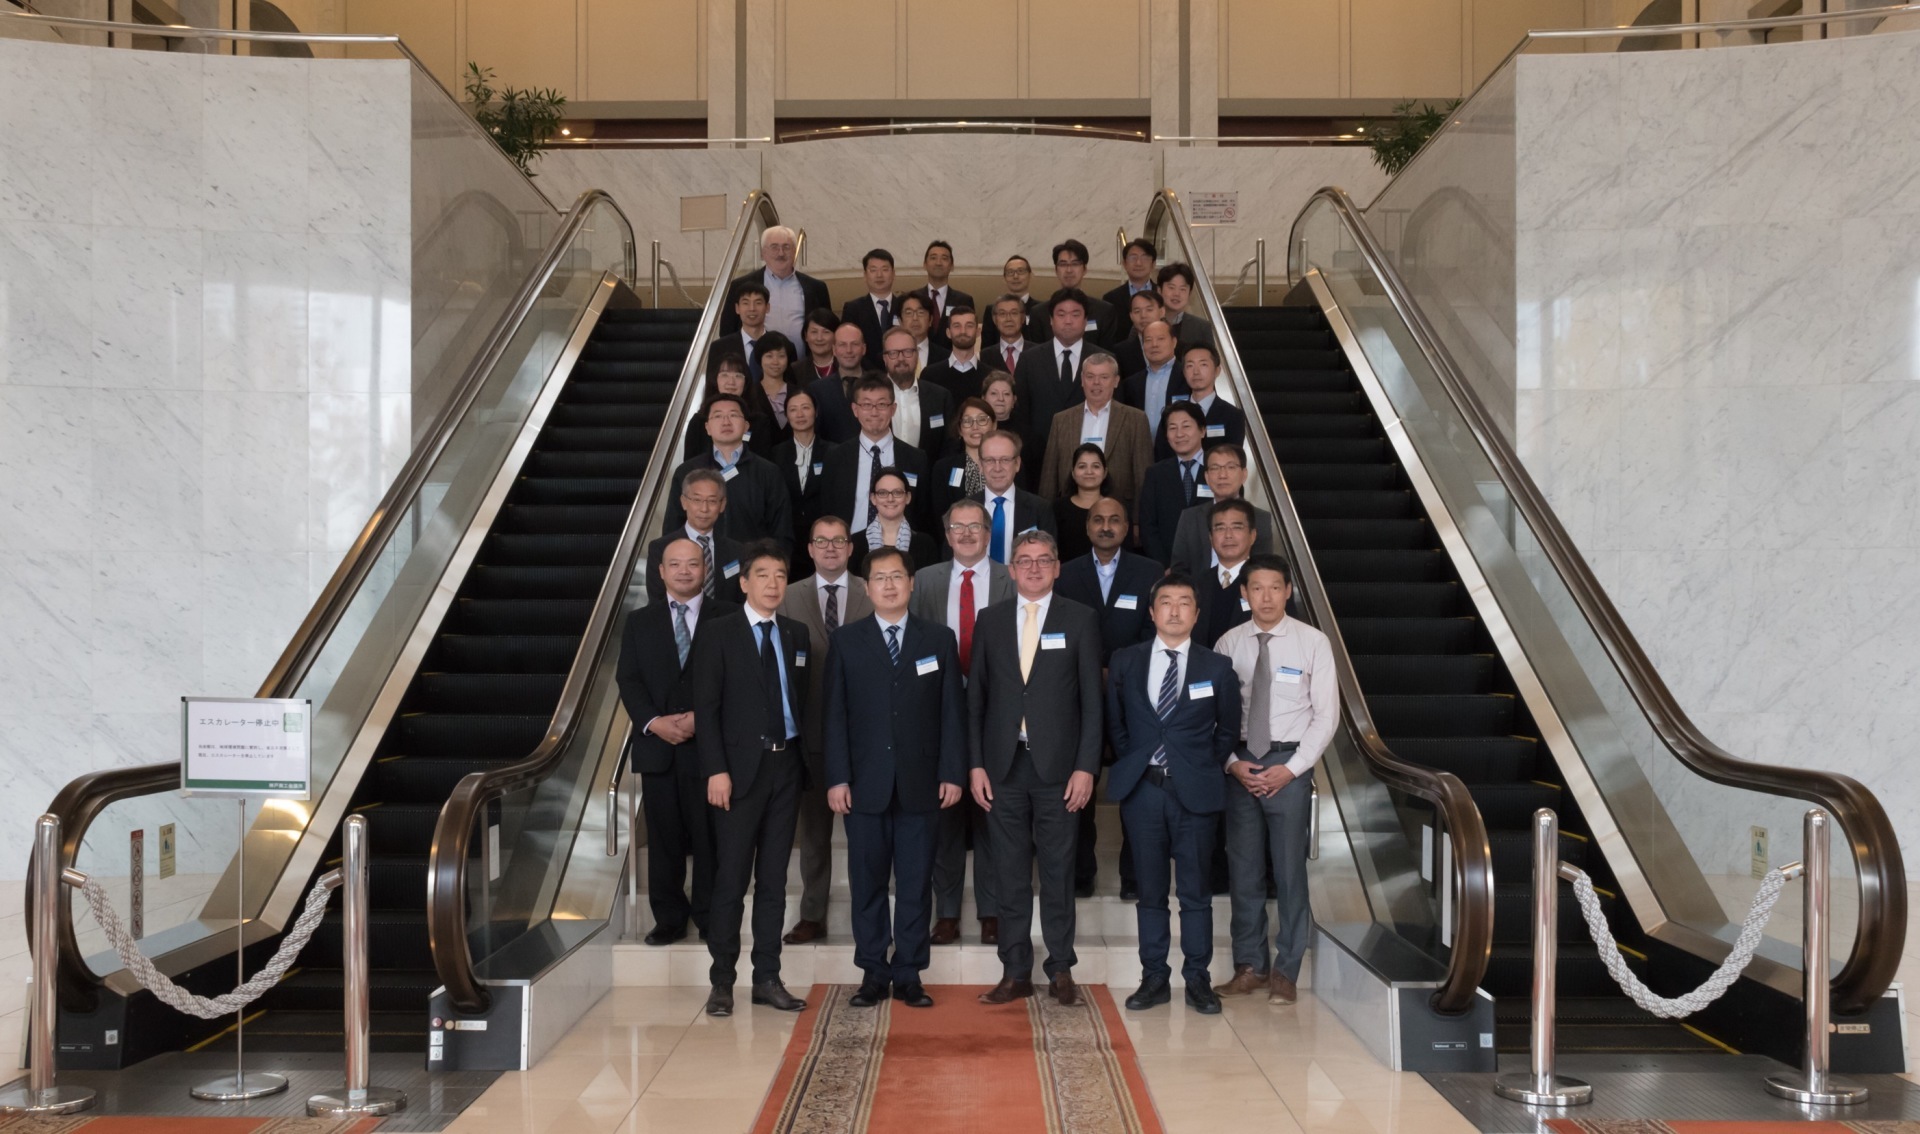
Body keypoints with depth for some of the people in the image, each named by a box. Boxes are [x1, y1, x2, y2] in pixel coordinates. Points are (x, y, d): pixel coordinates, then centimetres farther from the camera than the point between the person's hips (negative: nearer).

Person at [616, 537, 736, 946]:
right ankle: (669, 919, 17)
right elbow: (628, 680, 5)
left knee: (710, 838, 2)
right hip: (657, 747, 3)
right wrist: (653, 722, -11)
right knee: (663, 839, 7)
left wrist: (701, 718, -14)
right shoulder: (639, 621, 13)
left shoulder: (728, 617, 3)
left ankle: (711, 918, 13)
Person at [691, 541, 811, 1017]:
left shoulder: (796, 635, 11)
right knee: (731, 879, -1)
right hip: (740, 768, -4)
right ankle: (722, 981, 10)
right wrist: (716, 770, -14)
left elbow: (802, 700, 12)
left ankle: (767, 978, 16)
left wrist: (805, 762, 4)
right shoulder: (717, 633, -2)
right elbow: (706, 707, -7)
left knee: (773, 879, 9)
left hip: (786, 766, 4)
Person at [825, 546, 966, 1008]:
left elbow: (952, 710, 4)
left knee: (915, 882, 5)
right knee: (867, 882, 5)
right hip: (865, 782, 0)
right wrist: (837, 777, -5)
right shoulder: (846, 640, 6)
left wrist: (952, 773, -3)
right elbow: (836, 713, 2)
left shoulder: (939, 639, 7)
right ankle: (873, 974, 15)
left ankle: (909, 975, 14)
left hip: (921, 782, 0)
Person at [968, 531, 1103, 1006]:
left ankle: (1060, 970, 16)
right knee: (1010, 875, 6)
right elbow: (976, 697, 8)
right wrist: (976, 764, 1)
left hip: (1057, 767, -2)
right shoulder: (990, 621, 9)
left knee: (1058, 873, 4)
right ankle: (1015, 972, 15)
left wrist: (1086, 767, -7)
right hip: (1003, 766, 2)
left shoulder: (1080, 620, 3)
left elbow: (1092, 700, 0)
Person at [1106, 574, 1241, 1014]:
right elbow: (1115, 721, 13)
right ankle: (1154, 978, 16)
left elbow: (1228, 731, 10)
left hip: (1195, 793, -1)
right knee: (1150, 890, 8)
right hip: (1142, 790, 1)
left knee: (1195, 891, 4)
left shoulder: (1217, 668, 2)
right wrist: (1130, 764, 7)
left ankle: (1197, 979, 14)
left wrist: (1205, 770, 6)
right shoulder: (1125, 661, 5)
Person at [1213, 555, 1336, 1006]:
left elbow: (1327, 714, -2)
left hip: (1290, 763, -2)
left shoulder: (1312, 642, -2)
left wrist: (1291, 767, -10)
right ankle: (1250, 965, 18)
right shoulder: (1229, 644, 3)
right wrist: (1232, 762, -7)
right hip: (1240, 763, 2)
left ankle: (1285, 971, 13)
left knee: (1289, 867, 1)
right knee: (1243, 867, 7)